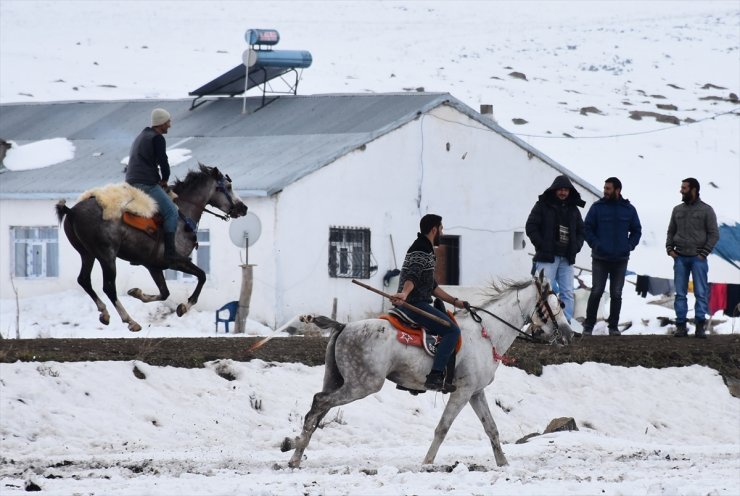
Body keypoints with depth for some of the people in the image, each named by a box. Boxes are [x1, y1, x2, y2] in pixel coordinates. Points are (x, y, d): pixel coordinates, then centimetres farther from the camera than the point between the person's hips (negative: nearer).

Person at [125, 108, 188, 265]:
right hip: (146, 184, -10)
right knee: (171, 212, -11)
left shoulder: (141, 137, 23)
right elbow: (163, 162, -13)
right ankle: (170, 252, -21)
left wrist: (160, 179, 22)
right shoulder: (157, 138, -9)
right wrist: (164, 180, 4)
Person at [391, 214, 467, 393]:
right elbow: (412, 276, -27)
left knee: (449, 325, 25)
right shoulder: (420, 249, -10)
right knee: (452, 330, -19)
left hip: (419, 304, 11)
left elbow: (432, 286, 28)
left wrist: (454, 302, 25)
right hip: (414, 304, -11)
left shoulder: (426, 250, 24)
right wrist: (404, 294, -45)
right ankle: (435, 377, -27)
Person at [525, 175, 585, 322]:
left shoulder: (573, 210, 16)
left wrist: (576, 247, 3)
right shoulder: (543, 206, 2)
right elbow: (531, 227, -2)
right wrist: (542, 245, -11)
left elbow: (581, 231, 22)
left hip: (567, 258, 5)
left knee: (567, 293, 2)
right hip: (547, 256, -5)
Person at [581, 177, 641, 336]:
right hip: (600, 259, -2)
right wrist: (595, 244, -11)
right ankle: (588, 326, 3)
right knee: (596, 292, -4)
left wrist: (629, 246, 0)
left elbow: (636, 231, 15)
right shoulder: (597, 207, 0)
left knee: (616, 294, 5)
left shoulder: (629, 209, 6)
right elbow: (587, 228, 2)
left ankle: (613, 326, 12)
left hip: (620, 259, 2)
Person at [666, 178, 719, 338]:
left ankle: (700, 326, -5)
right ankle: (681, 325, 2)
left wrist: (704, 253, -8)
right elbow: (671, 231, 19)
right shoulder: (677, 210, 13)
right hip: (680, 257, 4)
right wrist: (669, 249, 3)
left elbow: (714, 234, -1)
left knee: (701, 293, -5)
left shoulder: (706, 210, 1)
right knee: (680, 293, 1)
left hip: (698, 258, -4)